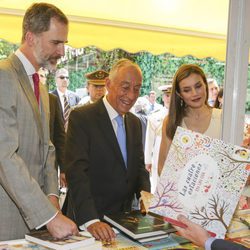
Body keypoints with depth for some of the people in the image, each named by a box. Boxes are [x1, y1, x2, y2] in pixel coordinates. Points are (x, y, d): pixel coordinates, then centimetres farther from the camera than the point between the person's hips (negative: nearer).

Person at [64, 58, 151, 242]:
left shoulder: (135, 123, 9)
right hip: (87, 221, -6)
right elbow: (76, 172, -21)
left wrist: (144, 192, -7)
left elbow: (139, 166, 13)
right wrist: (91, 220, -30)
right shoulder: (81, 117, -13)